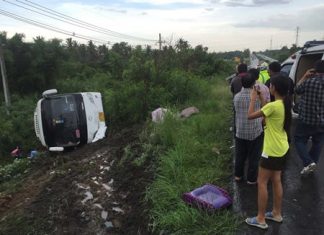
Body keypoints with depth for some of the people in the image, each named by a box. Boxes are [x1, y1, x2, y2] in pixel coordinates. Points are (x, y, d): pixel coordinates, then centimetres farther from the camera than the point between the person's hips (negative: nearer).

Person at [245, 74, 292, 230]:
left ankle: (260, 219, 12)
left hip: (272, 150, -9)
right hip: (282, 149, 9)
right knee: (276, 181, 19)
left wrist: (253, 99, -7)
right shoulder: (285, 104, 4)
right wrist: (262, 98, 10)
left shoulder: (273, 105, -24)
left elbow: (250, 116, -20)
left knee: (262, 182, 2)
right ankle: (276, 213, 33)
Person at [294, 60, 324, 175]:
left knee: (299, 141, 10)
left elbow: (297, 90, 2)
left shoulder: (308, 82, -15)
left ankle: (308, 162, -5)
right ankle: (312, 163, 27)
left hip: (305, 119, -3)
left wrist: (304, 76, 8)